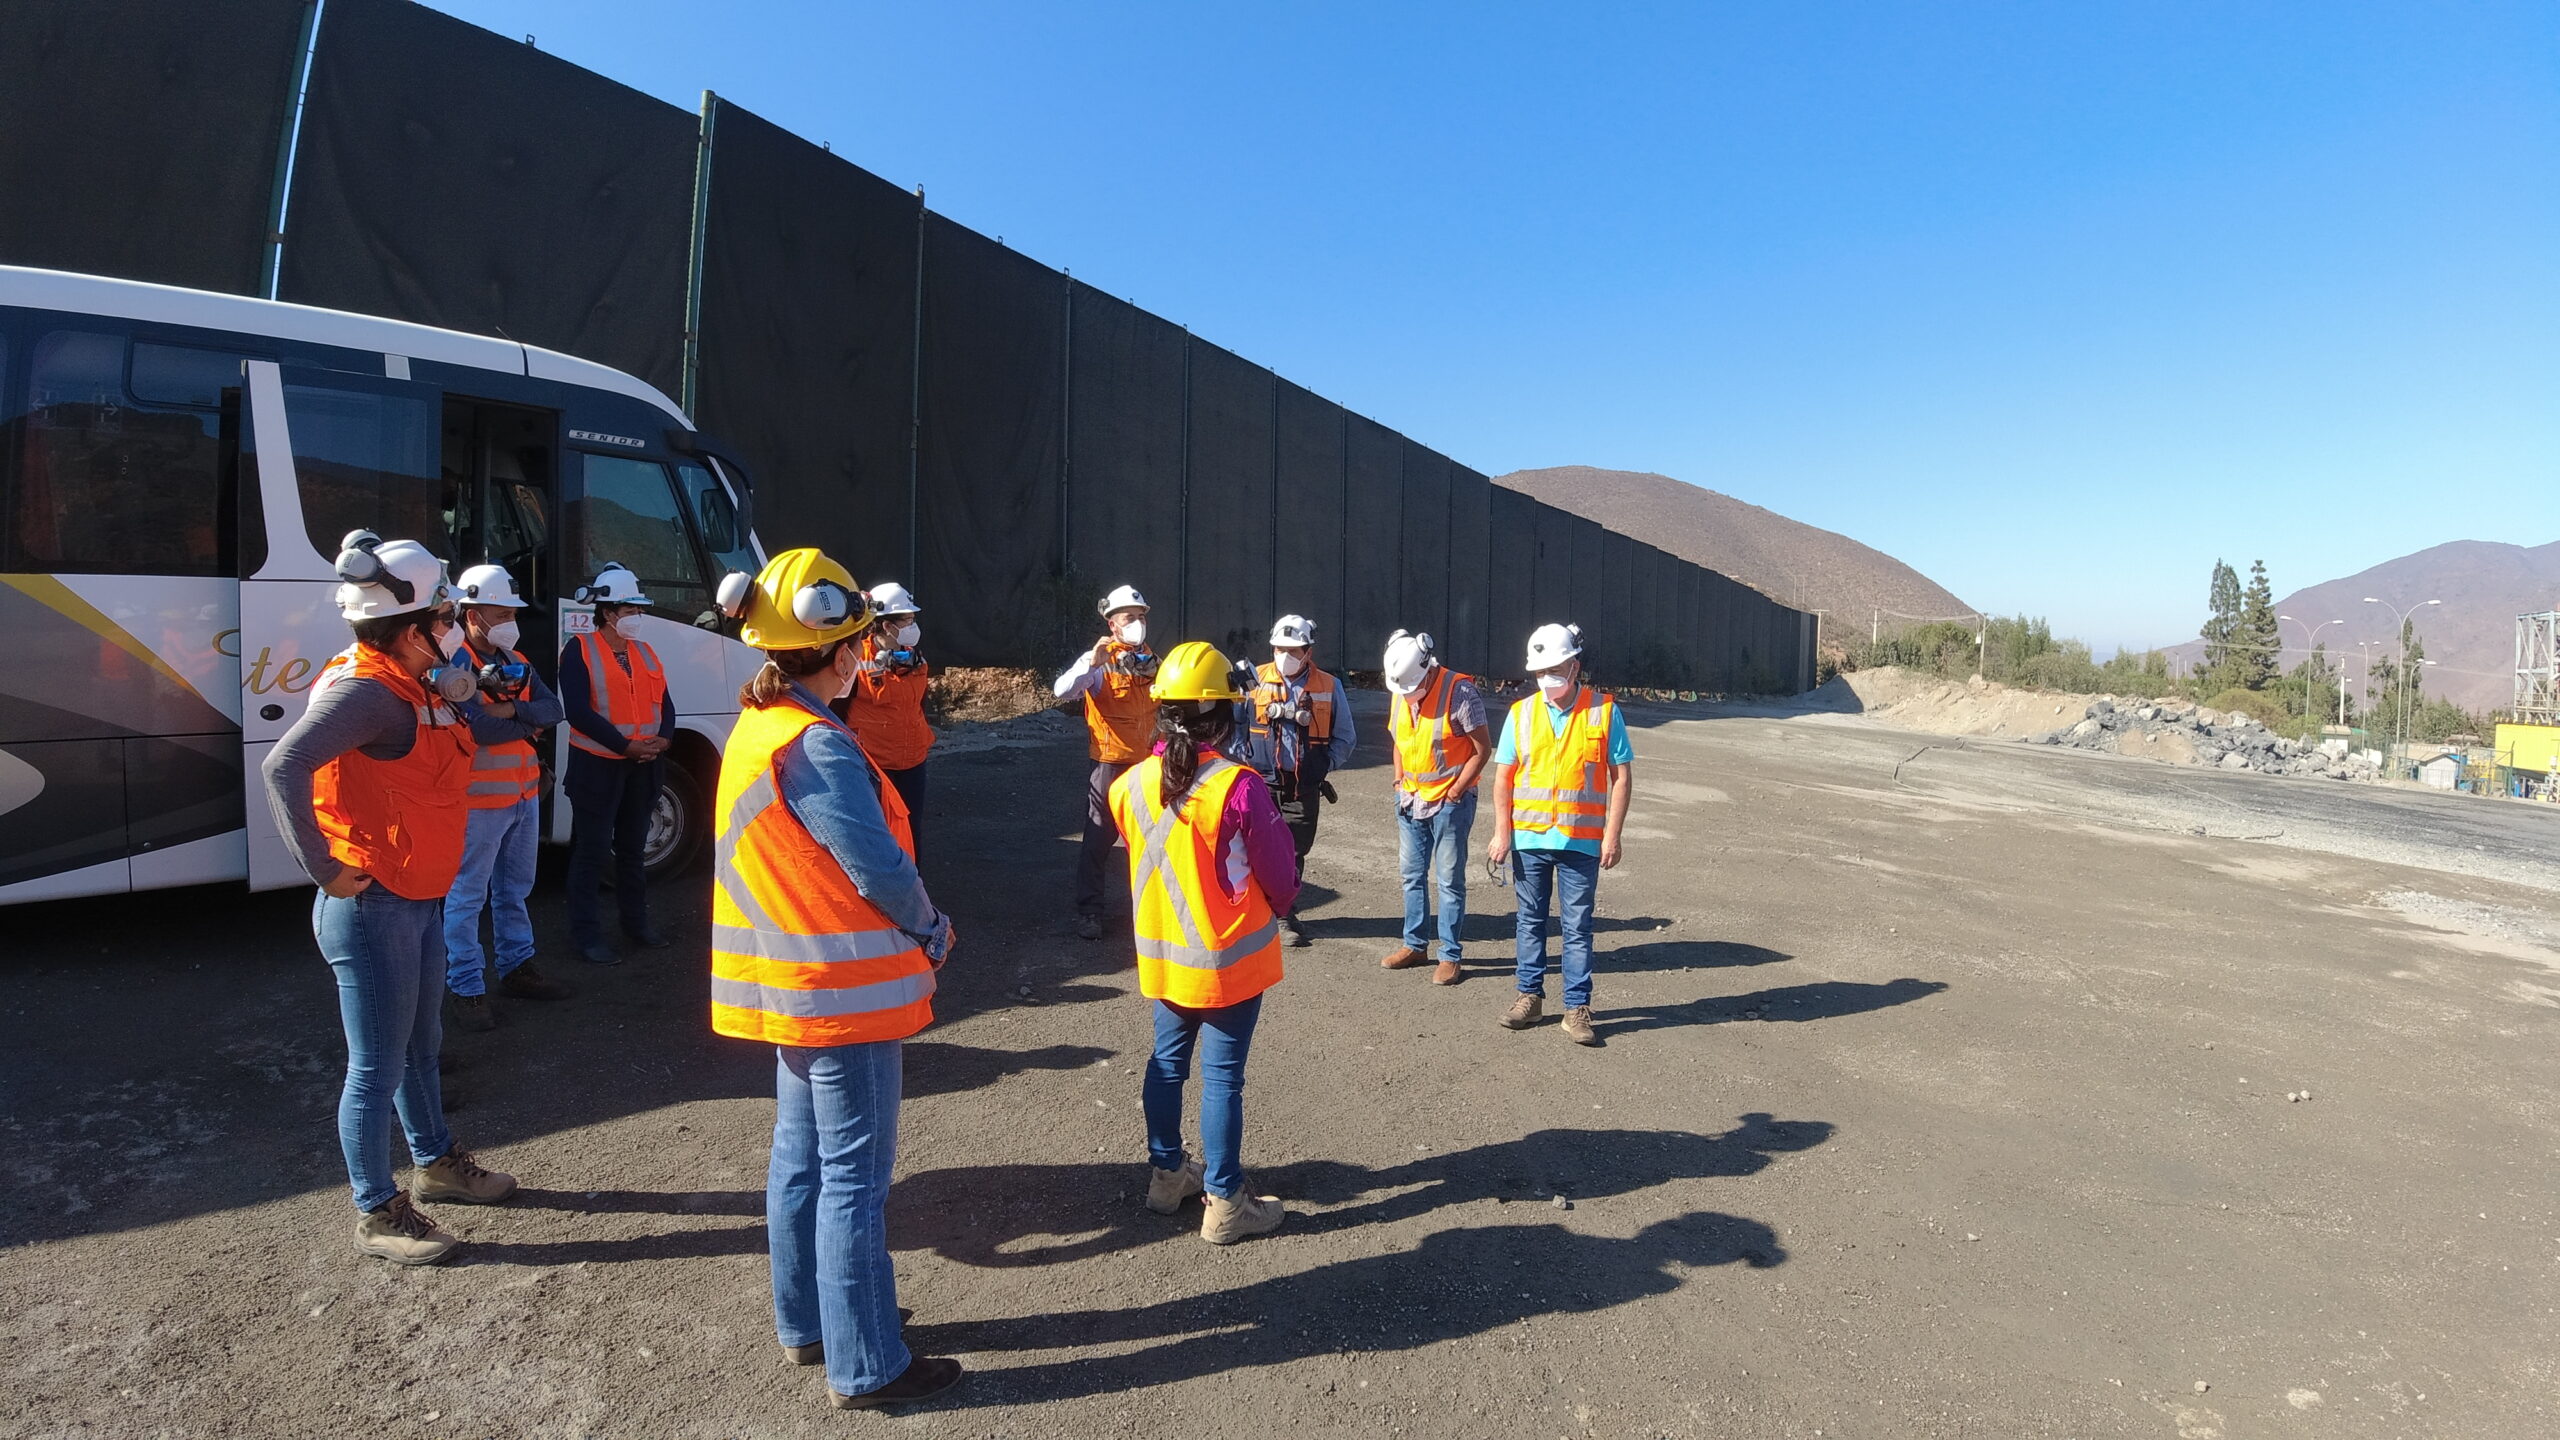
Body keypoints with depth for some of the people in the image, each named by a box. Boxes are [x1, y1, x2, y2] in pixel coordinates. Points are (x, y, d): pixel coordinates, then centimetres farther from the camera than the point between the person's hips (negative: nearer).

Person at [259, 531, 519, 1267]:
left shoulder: (413, 686, 7)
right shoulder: (367, 689, -23)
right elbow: (284, 765, -35)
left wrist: (453, 694, 3)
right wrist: (325, 869, -29)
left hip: (421, 902, 10)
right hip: (372, 910, -10)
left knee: (420, 1045, 24)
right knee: (378, 1067, 5)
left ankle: (436, 1163, 42)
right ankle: (377, 1213, 21)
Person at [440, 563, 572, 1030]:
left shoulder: (514, 661, 10)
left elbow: (552, 709, -1)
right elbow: (480, 728, -25)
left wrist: (513, 710, -19)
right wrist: (529, 724, -9)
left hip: (524, 794, 8)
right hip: (480, 799, -8)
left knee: (514, 890, 18)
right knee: (468, 898, 2)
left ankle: (517, 968, 31)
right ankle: (466, 988, 10)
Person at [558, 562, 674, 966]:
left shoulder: (645, 652, 12)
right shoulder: (580, 650, -8)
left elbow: (665, 703, 11)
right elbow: (578, 710, -17)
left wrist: (663, 739, -9)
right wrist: (627, 745, -20)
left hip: (643, 767, 6)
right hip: (598, 766, -6)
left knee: (634, 847, 16)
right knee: (591, 851, 0)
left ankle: (637, 921, 28)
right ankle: (587, 934, 8)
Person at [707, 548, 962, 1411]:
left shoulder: (757, 726, 6)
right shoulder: (818, 744, -23)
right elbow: (879, 869, -22)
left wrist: (913, 929, 7)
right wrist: (933, 933, -4)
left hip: (791, 983, 10)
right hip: (845, 988, -9)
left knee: (801, 1156, 20)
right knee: (854, 1177, 2)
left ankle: (806, 1323, 35)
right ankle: (866, 1366, 15)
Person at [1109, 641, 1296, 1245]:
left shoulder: (1131, 785, -7)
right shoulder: (1240, 787, -22)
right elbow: (1279, 875, -10)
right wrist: (1279, 907, 11)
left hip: (1162, 953, 5)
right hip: (1230, 957, -5)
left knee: (1167, 1061, 19)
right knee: (1223, 1075, 5)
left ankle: (1166, 1173, 35)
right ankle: (1224, 1202, 17)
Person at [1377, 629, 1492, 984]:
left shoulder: (1459, 692, -17)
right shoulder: (1398, 693, 3)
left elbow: (1483, 749, -12)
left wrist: (1454, 792, -13)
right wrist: (1399, 780, 7)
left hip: (1449, 800, -6)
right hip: (1410, 799, 6)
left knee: (1449, 881, 0)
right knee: (1412, 875, 14)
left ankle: (1451, 956, 9)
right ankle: (1415, 945, 27)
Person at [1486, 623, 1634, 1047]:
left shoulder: (1604, 711, -2)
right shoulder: (1521, 713, 3)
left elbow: (1622, 777, -1)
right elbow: (1503, 776, 6)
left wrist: (1612, 835, -6)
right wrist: (1502, 832, -1)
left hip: (1581, 841, -2)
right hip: (1528, 838, 2)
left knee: (1577, 927, 4)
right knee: (1530, 921, 12)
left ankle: (1577, 1007, 13)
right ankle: (1530, 995, 25)